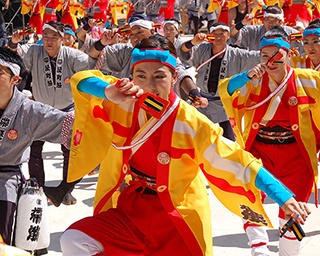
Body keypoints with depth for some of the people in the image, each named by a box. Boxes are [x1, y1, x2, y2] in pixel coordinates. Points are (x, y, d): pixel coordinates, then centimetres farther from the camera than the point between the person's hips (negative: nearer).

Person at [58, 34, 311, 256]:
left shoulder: (190, 123, -18)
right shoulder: (123, 103, -9)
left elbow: (238, 163, -18)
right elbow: (80, 79, -8)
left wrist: (284, 197, -25)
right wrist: (109, 91, -31)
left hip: (178, 224, -3)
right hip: (129, 212, 3)